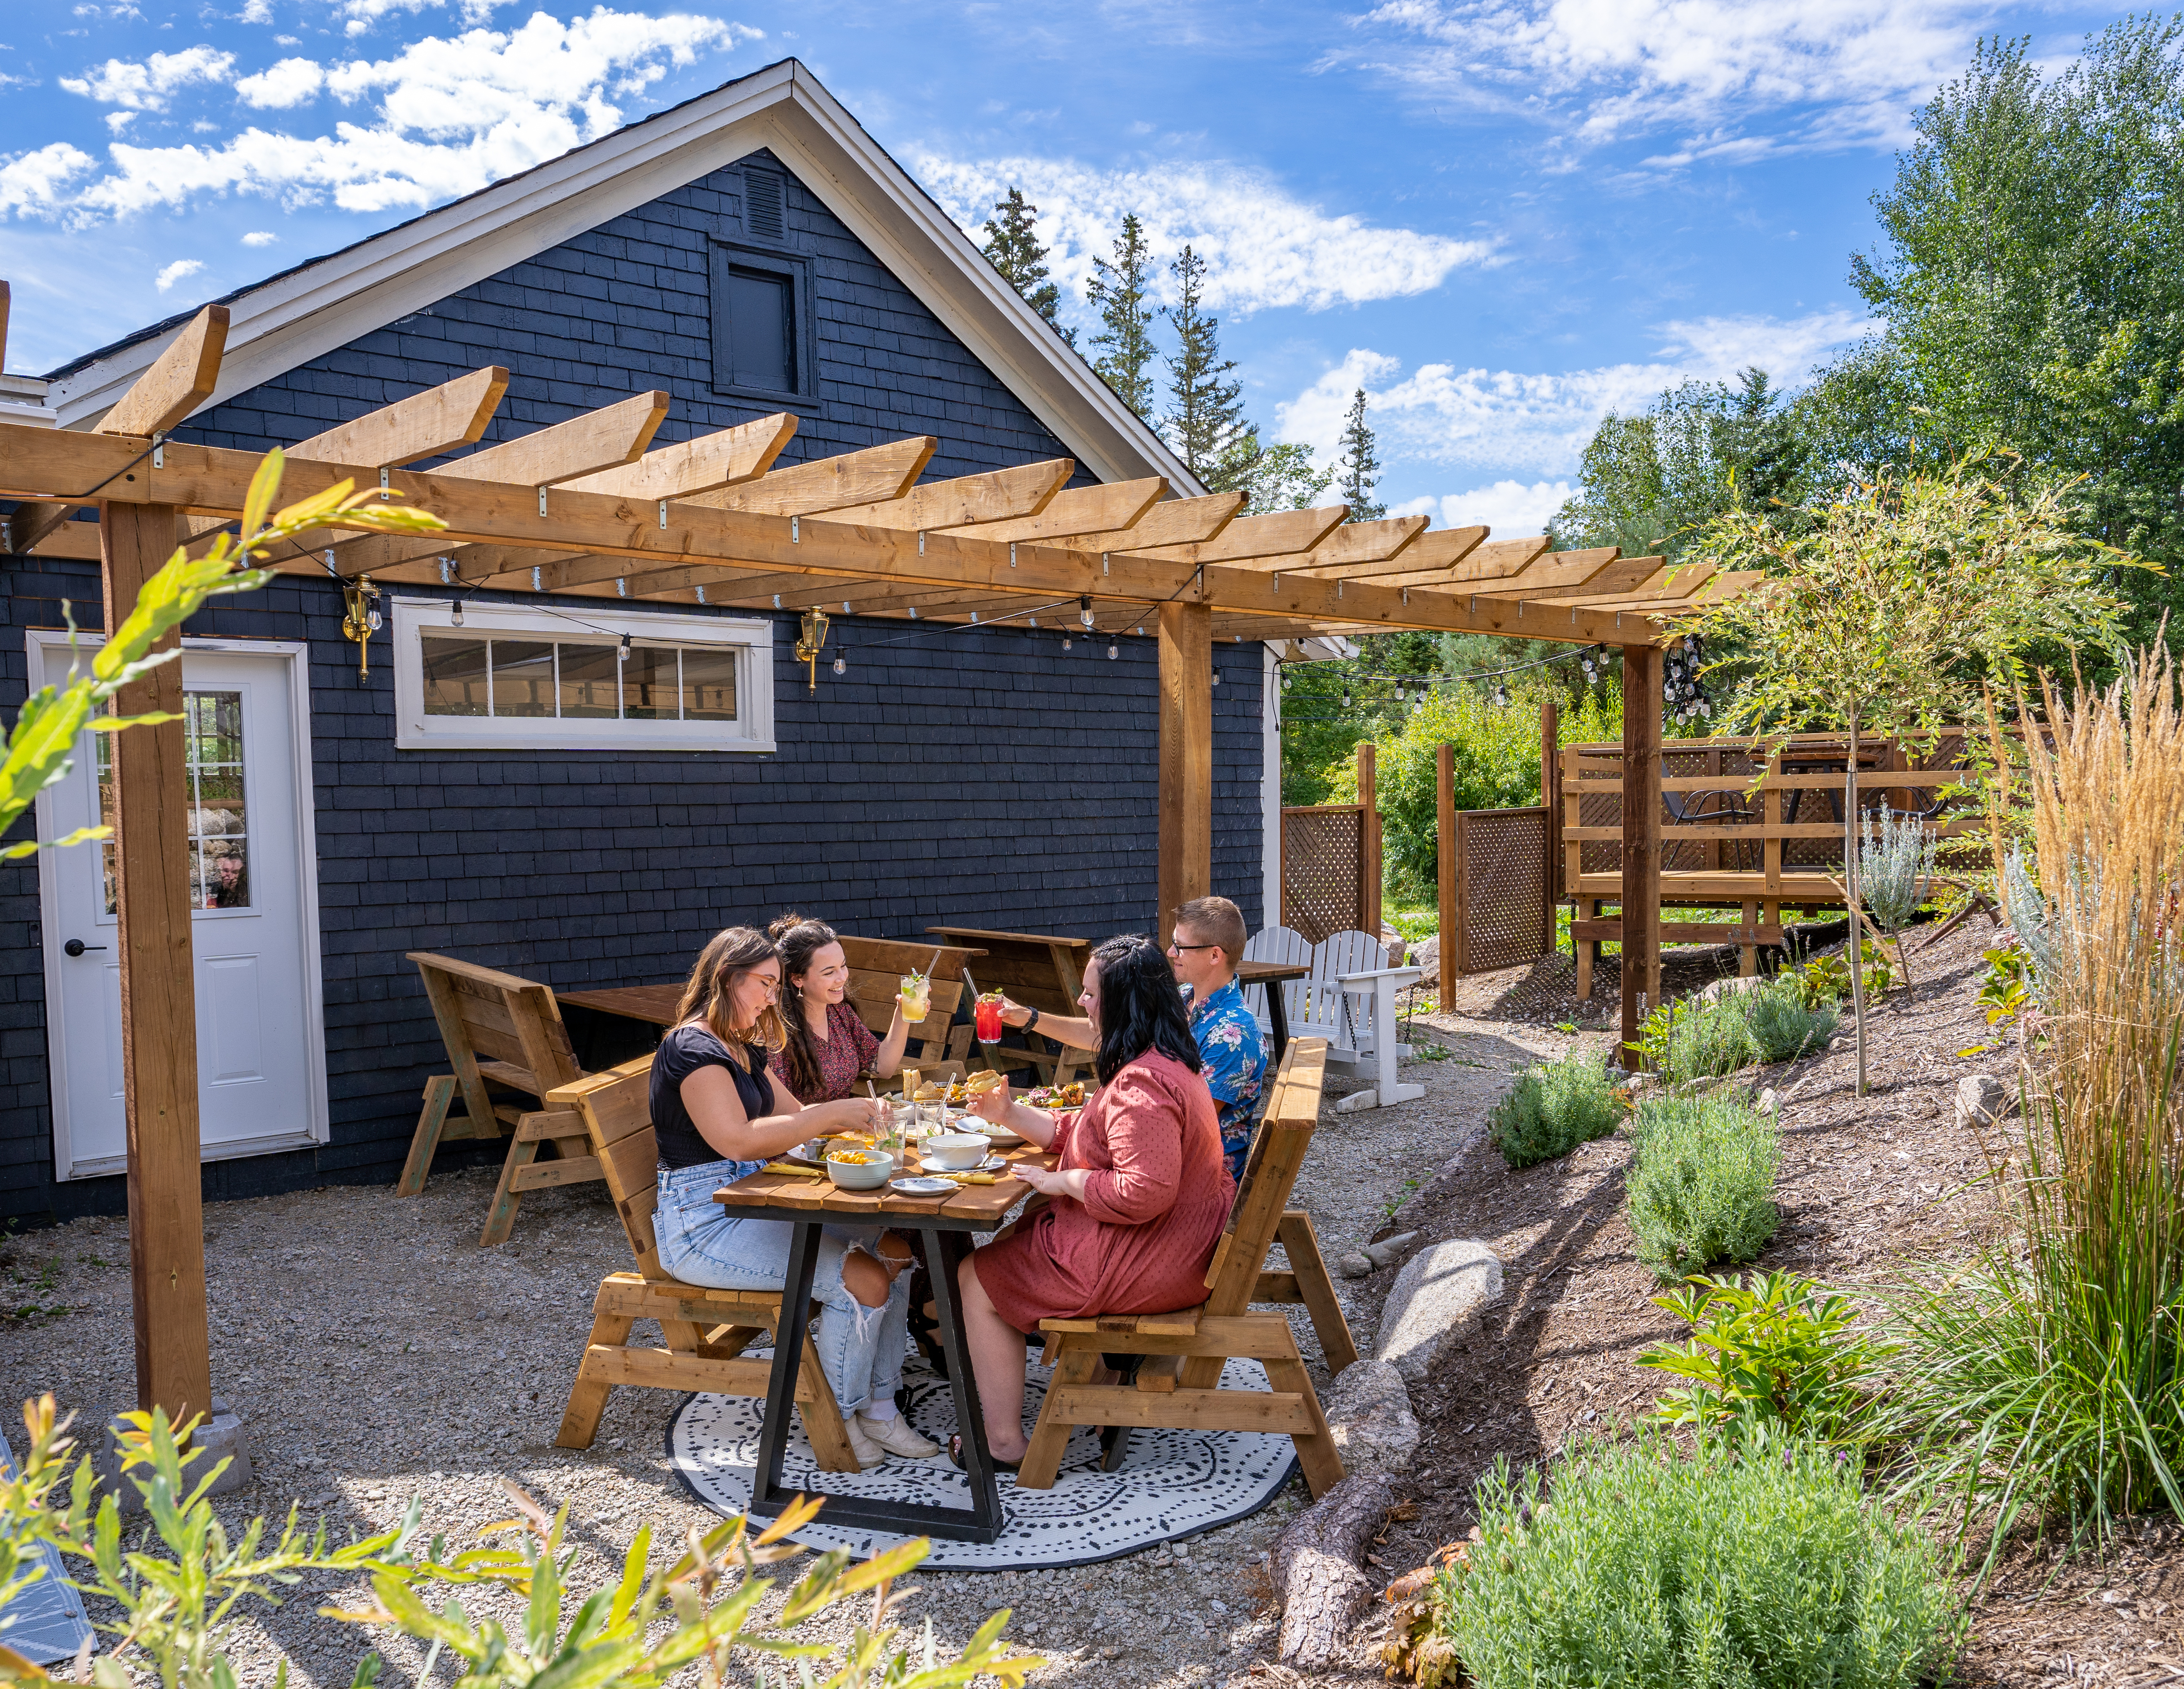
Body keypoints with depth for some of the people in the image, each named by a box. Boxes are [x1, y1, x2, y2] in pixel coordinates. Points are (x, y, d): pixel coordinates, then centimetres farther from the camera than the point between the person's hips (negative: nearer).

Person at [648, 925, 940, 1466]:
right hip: (704, 1223, -10)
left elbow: (794, 1117, 20)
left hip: (753, 1206, 10)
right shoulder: (692, 1049, -15)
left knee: (894, 1250, -6)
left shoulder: (742, 1049, 16)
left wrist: (856, 1119, 1)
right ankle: (836, 1422, -1)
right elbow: (737, 1140, -27)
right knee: (863, 1280, -21)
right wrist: (831, 1114, -25)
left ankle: (878, 1408, 3)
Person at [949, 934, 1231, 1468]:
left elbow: (1144, 1191, -34)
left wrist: (1063, 1182, -21)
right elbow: (1081, 1133, 17)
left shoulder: (1142, 1085, -27)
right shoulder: (1166, 1064, 9)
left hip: (1145, 1266, -11)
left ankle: (1004, 1443, 11)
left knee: (978, 1276, 3)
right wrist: (1008, 1114, 8)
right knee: (1019, 1237, 28)